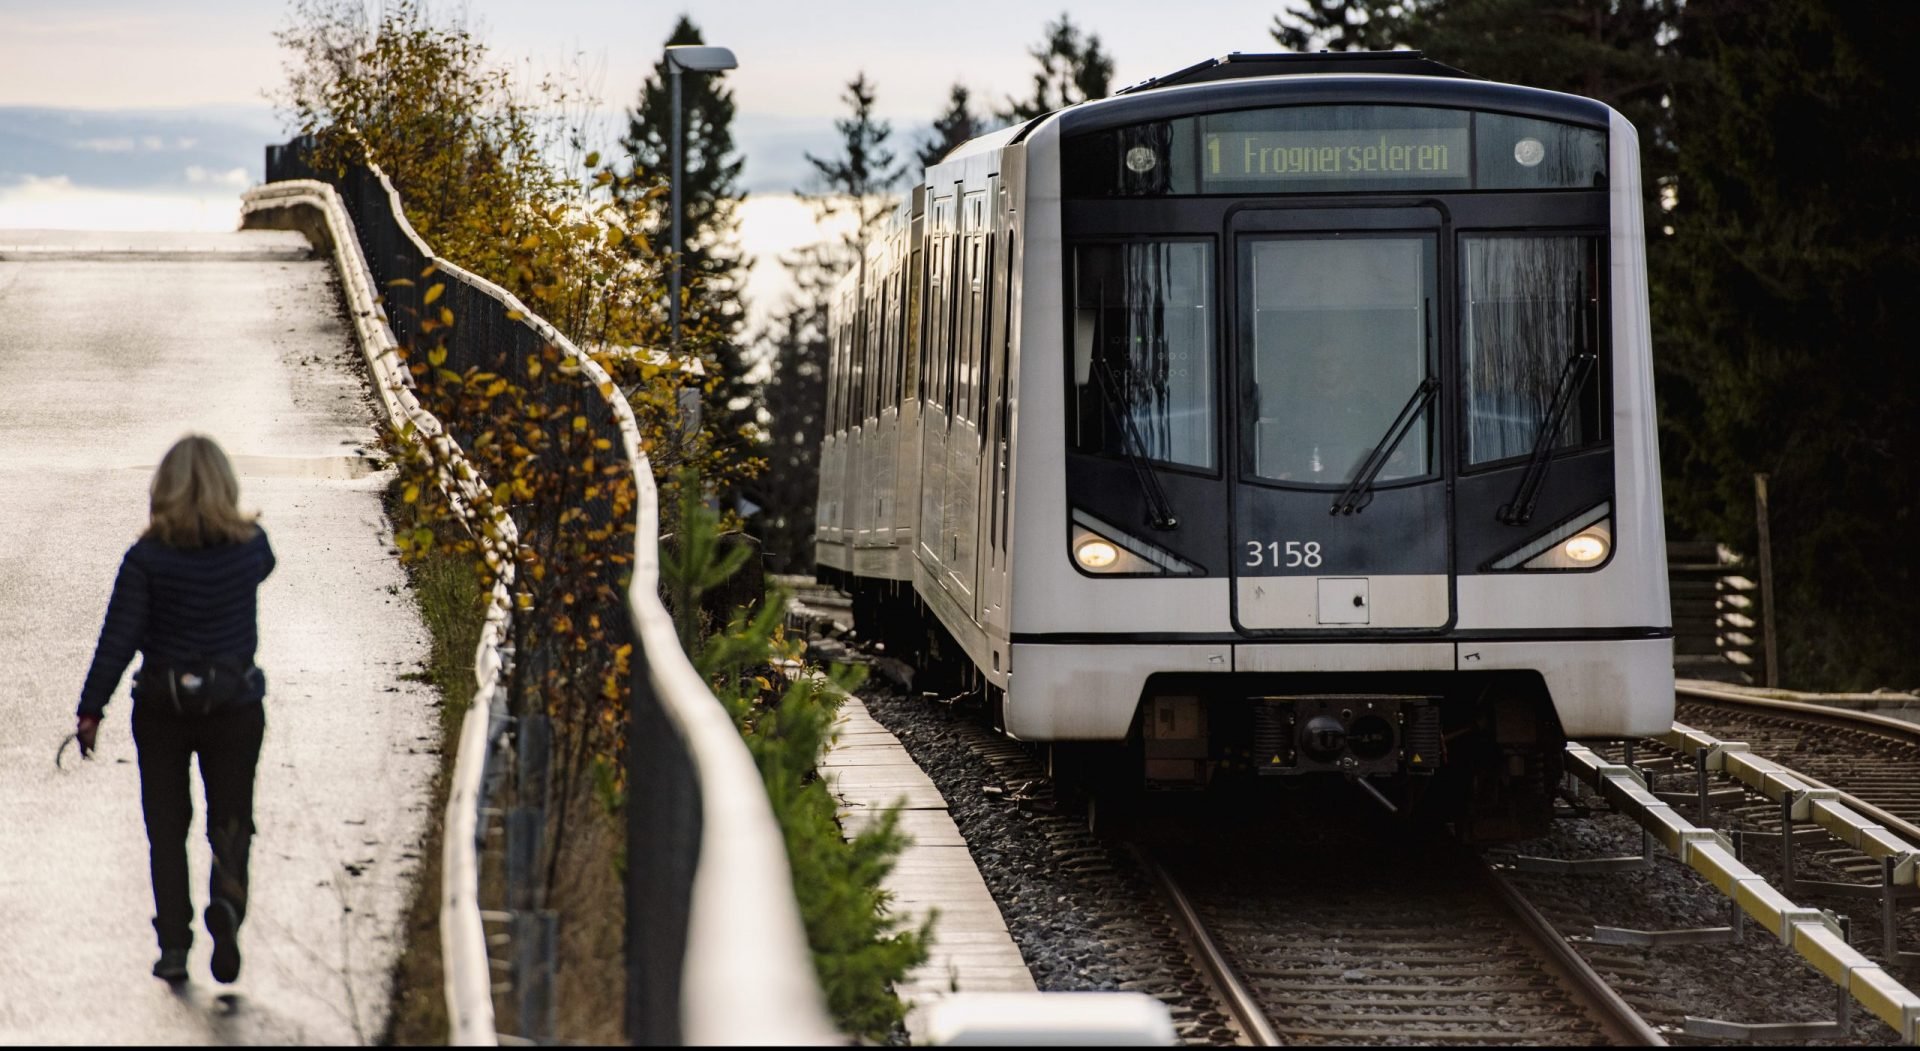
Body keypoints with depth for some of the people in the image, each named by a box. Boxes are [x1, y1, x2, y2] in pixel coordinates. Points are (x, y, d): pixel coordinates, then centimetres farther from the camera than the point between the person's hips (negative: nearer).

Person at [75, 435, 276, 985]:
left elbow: (118, 639, -12)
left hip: (161, 709, -1)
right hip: (235, 707, 1)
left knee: (167, 827, 12)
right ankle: (227, 897, -18)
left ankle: (173, 944, 8)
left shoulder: (147, 558, -13)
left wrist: (90, 711, -6)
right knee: (231, 820, 11)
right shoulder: (250, 547, -8)